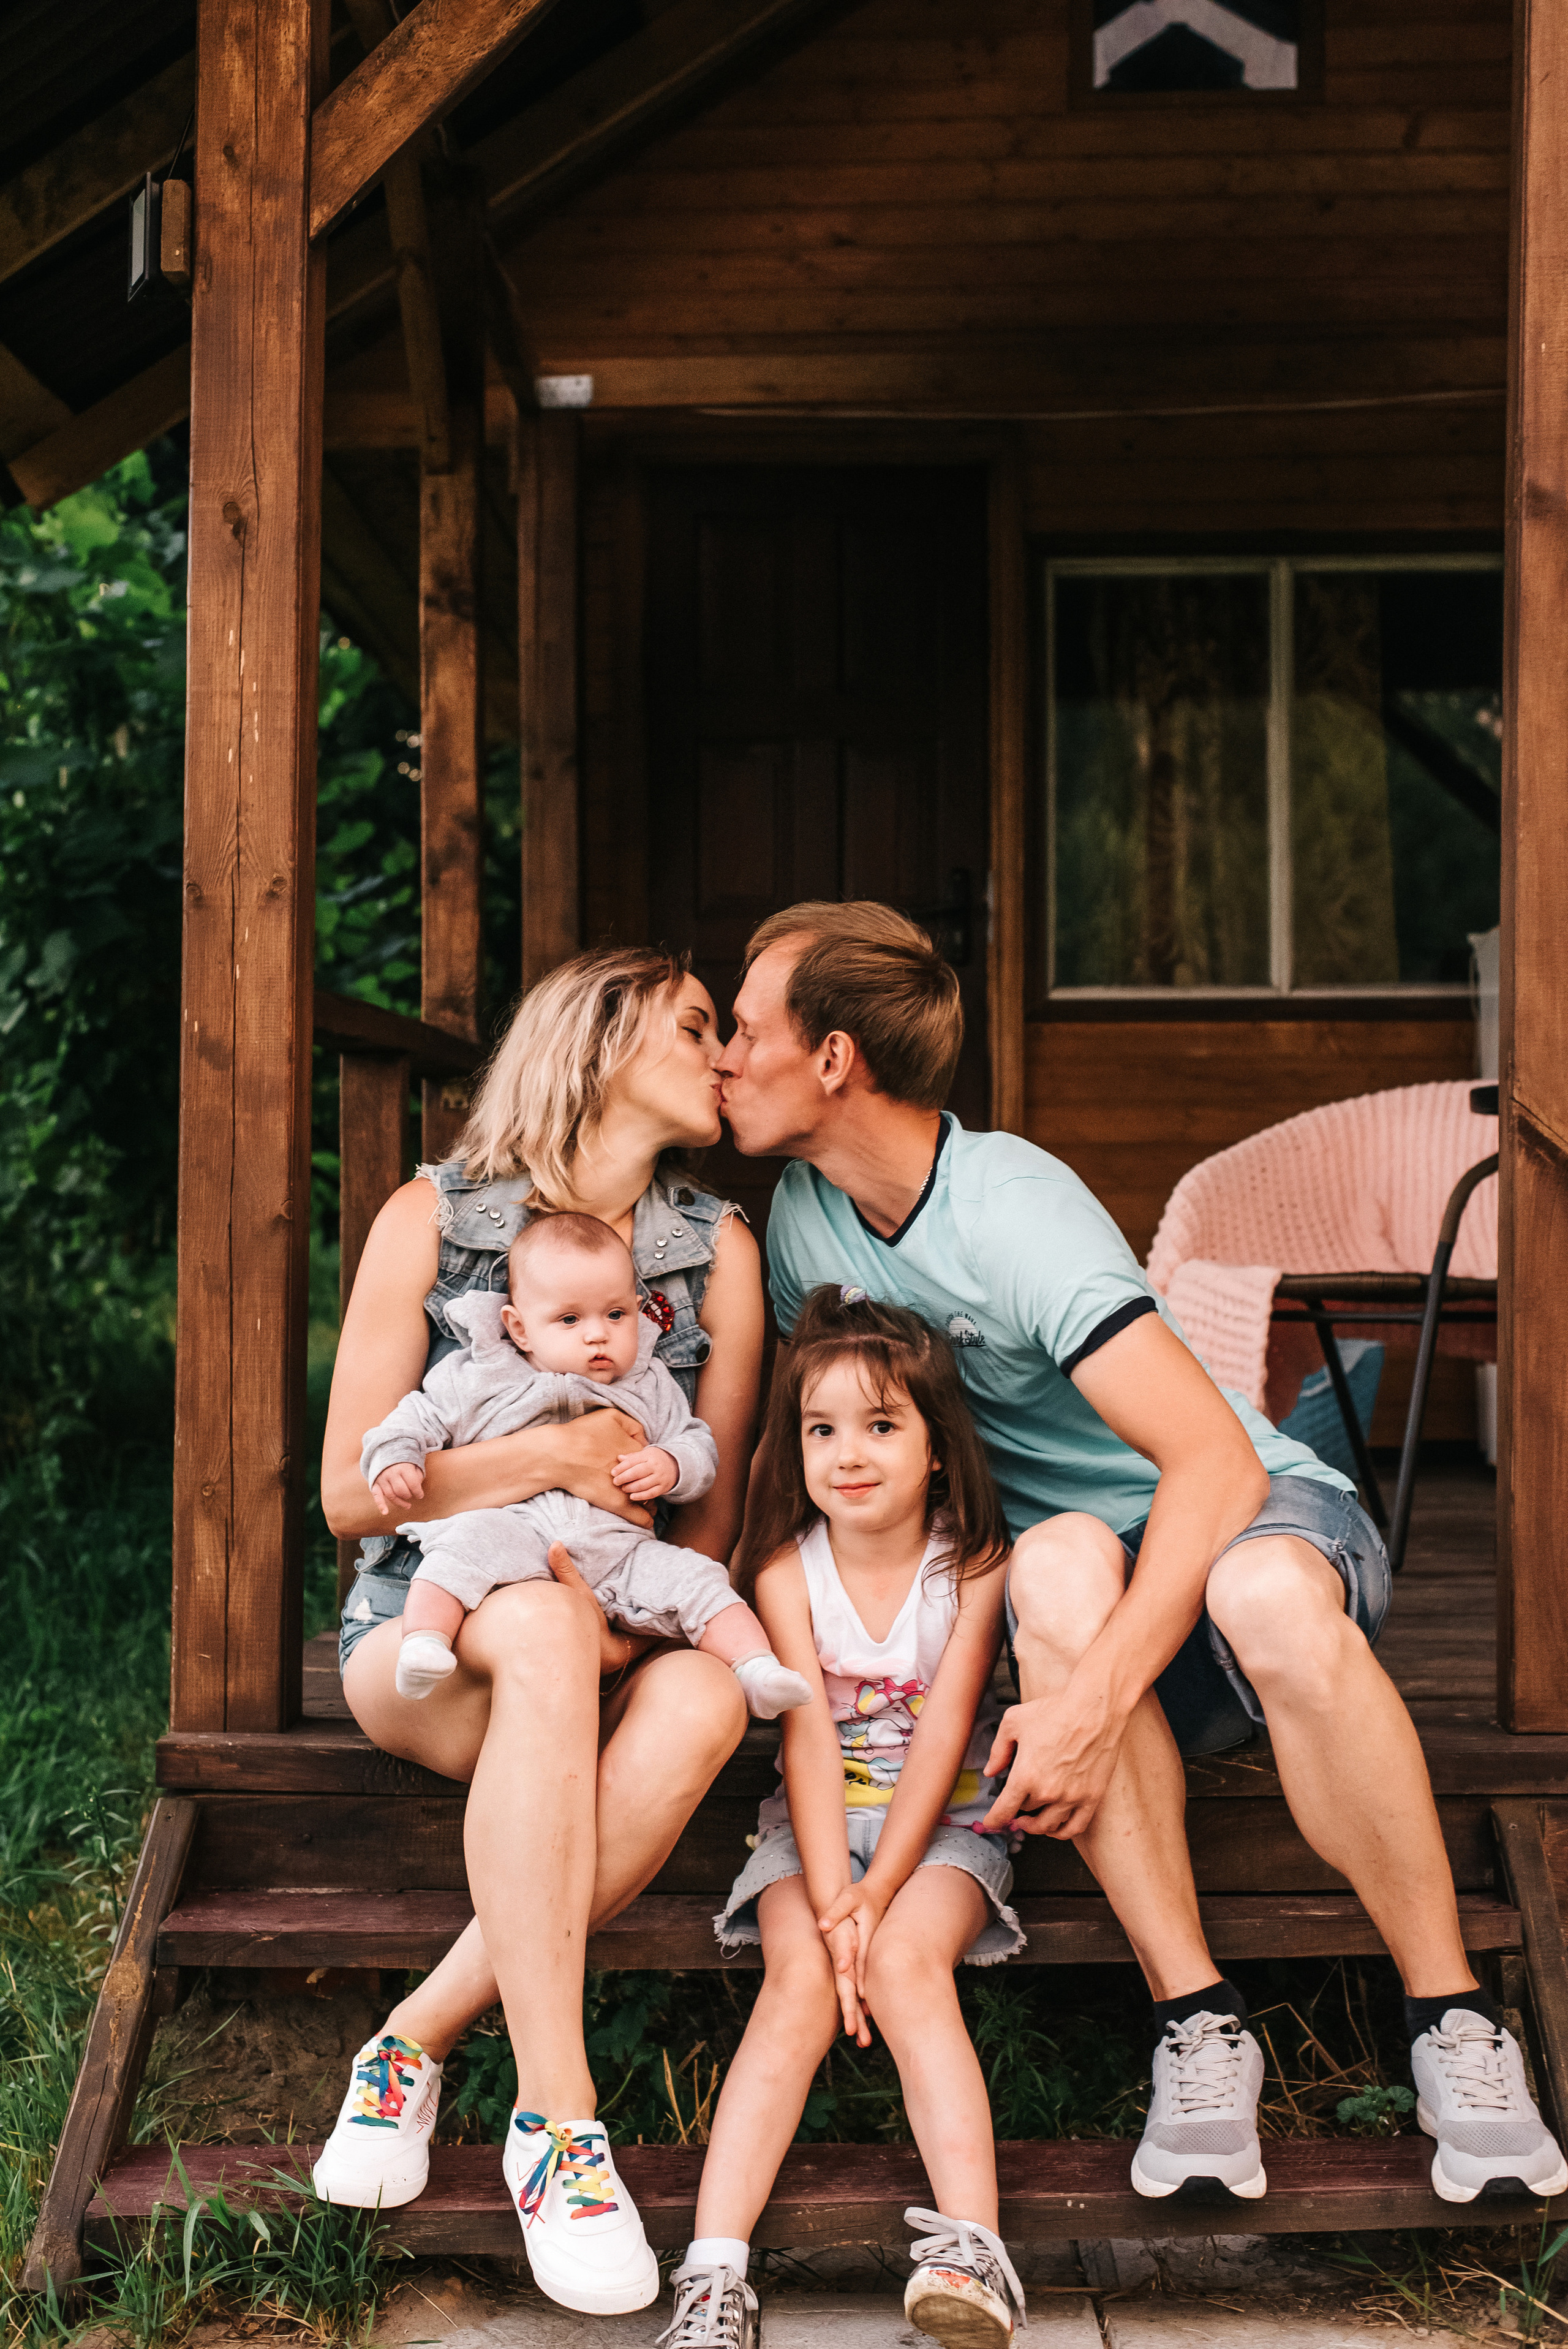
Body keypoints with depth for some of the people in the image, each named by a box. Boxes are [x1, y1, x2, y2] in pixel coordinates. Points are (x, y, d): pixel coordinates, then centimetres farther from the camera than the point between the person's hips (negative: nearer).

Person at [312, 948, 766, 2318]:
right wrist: (548, 1457, -19)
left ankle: (419, 2037, -23)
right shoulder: (433, 1219, -3)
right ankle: (556, 2113, -36)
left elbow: (715, 1509, 3)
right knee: (544, 1626, -38)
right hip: (421, 1633, -2)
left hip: (616, 1641, 3)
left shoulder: (720, 1249, 5)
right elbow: (352, 1491, -4)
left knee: (705, 1693, -33)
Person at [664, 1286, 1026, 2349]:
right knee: (802, 1979, -25)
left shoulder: (976, 1566, -4)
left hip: (943, 1825, -1)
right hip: (813, 1827, 1)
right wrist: (830, 1906, -22)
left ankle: (971, 2250, -37)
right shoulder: (788, 1570, -2)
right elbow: (809, 1741, -12)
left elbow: (939, 1740, -11)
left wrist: (877, 1896, -19)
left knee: (905, 1965, -29)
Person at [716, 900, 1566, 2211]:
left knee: (1266, 1593, -40)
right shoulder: (802, 1217, -1)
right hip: (1085, 1572, 4)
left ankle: (1456, 2033, -25)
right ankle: (1198, 2021, -30)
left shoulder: (1009, 1207, -23)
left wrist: (1093, 1700, -39)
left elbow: (1220, 1462, -31)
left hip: (1260, 1519, -4)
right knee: (1059, 1561, -33)